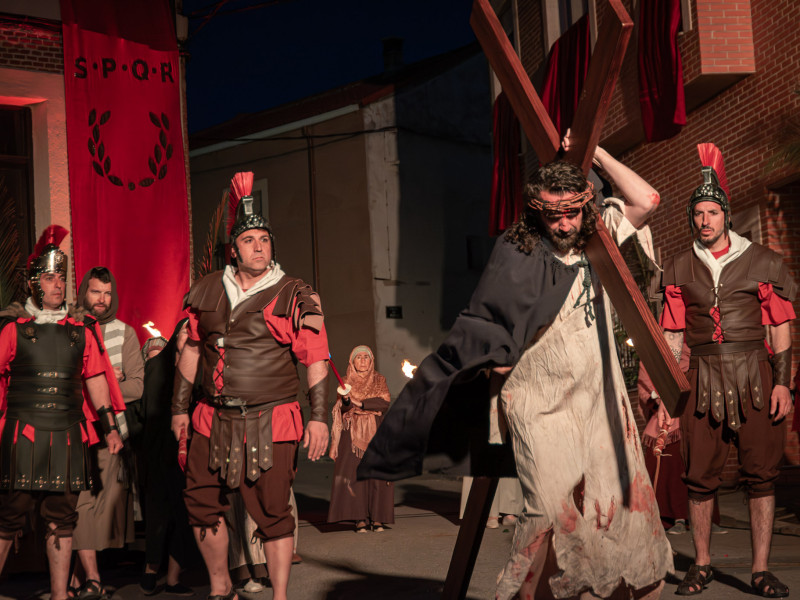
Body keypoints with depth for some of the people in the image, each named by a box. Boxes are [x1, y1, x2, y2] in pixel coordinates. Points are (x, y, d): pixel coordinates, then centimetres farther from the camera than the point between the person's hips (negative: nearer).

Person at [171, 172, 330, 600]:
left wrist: (318, 417, -10)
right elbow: (191, 351, 17)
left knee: (272, 513, 0)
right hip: (213, 421, 4)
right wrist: (180, 407, 16)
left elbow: (316, 361, -4)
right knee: (201, 503, 9)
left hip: (271, 423, -4)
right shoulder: (207, 291, 9)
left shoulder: (293, 297, -3)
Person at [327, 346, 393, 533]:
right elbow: (343, 409, 0)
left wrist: (360, 403, -13)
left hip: (374, 432, 0)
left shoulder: (379, 380, 9)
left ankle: (376, 518, -1)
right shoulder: (346, 381, 10)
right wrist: (345, 399, -21)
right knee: (354, 473, -12)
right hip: (352, 432, 0)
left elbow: (385, 402, -6)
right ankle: (359, 519, -9)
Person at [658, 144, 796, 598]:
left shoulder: (760, 262, 5)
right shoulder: (679, 270, 10)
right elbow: (673, 335, 13)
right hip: (704, 378, 2)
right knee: (701, 475, 2)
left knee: (762, 472, -2)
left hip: (754, 376, -1)